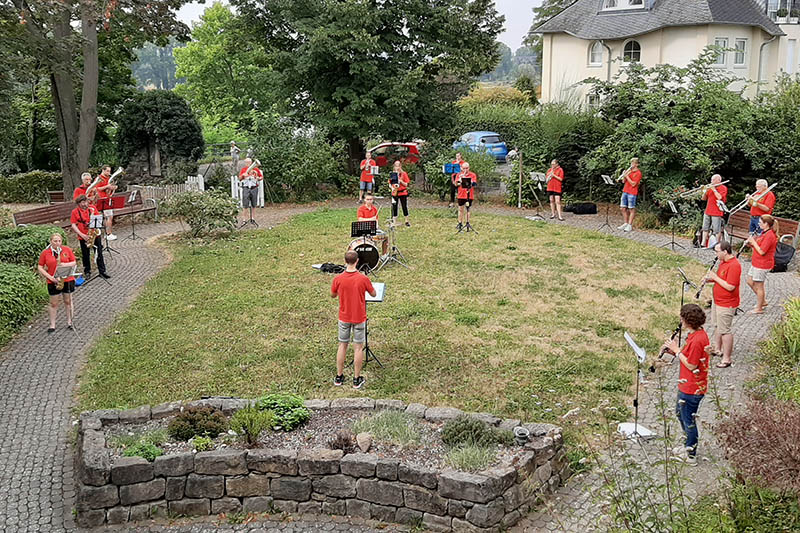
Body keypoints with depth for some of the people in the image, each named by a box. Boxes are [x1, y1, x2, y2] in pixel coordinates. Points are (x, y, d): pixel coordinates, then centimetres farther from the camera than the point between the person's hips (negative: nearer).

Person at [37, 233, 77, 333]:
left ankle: (69, 322, 25)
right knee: (53, 303, 7)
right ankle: (52, 325, 16)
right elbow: (40, 268, -2)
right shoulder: (45, 253, -4)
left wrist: (65, 265, -17)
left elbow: (74, 262, 4)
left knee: (68, 301, 11)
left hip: (67, 280, 1)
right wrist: (49, 277, -14)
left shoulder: (67, 250, -1)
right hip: (53, 282, -1)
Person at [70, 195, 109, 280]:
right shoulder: (75, 212, -3)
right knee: (85, 255, 10)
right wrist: (82, 235, -15)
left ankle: (102, 271, 10)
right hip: (83, 237, -1)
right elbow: (73, 225, -6)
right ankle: (87, 272, 24)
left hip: (95, 234, 1)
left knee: (99, 253, 3)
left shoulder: (93, 208, 3)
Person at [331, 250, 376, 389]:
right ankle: (357, 379, 14)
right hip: (359, 318, -2)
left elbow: (333, 295, 4)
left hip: (344, 318, 2)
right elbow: (373, 294, -2)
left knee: (342, 345, 15)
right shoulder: (363, 279, -18)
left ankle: (339, 377, 23)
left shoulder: (338, 279, -13)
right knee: (358, 347, 8)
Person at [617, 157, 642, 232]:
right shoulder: (629, 171, 15)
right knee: (623, 208, 7)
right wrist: (624, 176, -4)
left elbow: (633, 184, -15)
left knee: (631, 209, -2)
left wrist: (627, 176, -15)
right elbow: (624, 181, 14)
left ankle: (630, 225, 0)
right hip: (625, 191, 7)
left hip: (632, 193, -7)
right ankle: (625, 223, 16)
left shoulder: (638, 173, -7)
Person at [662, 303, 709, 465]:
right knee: (680, 413, 27)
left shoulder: (697, 339, -27)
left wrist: (677, 350, -16)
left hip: (692, 389, -11)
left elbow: (691, 365, -23)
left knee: (688, 420, 4)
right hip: (687, 385, 11)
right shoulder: (699, 334, 5)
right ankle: (688, 445, 42)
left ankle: (691, 455, 19)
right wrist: (676, 350, 0)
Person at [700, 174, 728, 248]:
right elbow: (704, 198, 15)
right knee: (705, 228, 8)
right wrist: (706, 191, -2)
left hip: (716, 213, -7)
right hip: (707, 212, 7)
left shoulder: (723, 188, -3)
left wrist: (714, 189, -14)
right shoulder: (711, 187, 16)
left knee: (717, 230, -5)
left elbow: (719, 197, -20)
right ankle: (703, 244, 12)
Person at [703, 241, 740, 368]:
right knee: (717, 326, 24)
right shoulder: (723, 261, 6)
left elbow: (730, 287, -29)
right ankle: (717, 349, 41)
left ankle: (726, 359, 6)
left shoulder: (734, 266, -26)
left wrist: (715, 277, -21)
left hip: (726, 305, -10)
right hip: (717, 301, 10)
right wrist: (711, 279, 2)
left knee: (725, 330, -3)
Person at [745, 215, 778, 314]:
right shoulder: (764, 233, 10)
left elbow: (761, 251, -25)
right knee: (750, 281, 18)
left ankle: (759, 308, 13)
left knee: (758, 286, 0)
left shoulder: (769, 236, -22)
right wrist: (752, 244, 1)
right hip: (756, 263, 11)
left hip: (762, 265, -11)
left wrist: (753, 242, -16)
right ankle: (763, 301, 31)